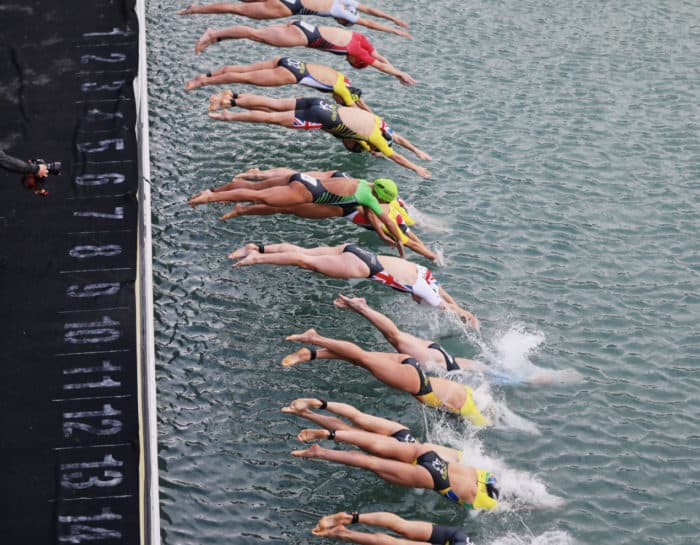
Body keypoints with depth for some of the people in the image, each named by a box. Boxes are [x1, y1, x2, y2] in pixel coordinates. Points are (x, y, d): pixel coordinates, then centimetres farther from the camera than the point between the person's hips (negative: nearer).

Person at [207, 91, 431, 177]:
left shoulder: (376, 120, 18)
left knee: (272, 105, 7)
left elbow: (396, 137, 34)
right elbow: (394, 156, 5)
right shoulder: (376, 137, -3)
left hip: (321, 104, 7)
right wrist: (417, 169, 14)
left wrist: (417, 151, 38)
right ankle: (229, 116, -8)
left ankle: (232, 98, 2)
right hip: (324, 118, -7)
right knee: (273, 118, -6)